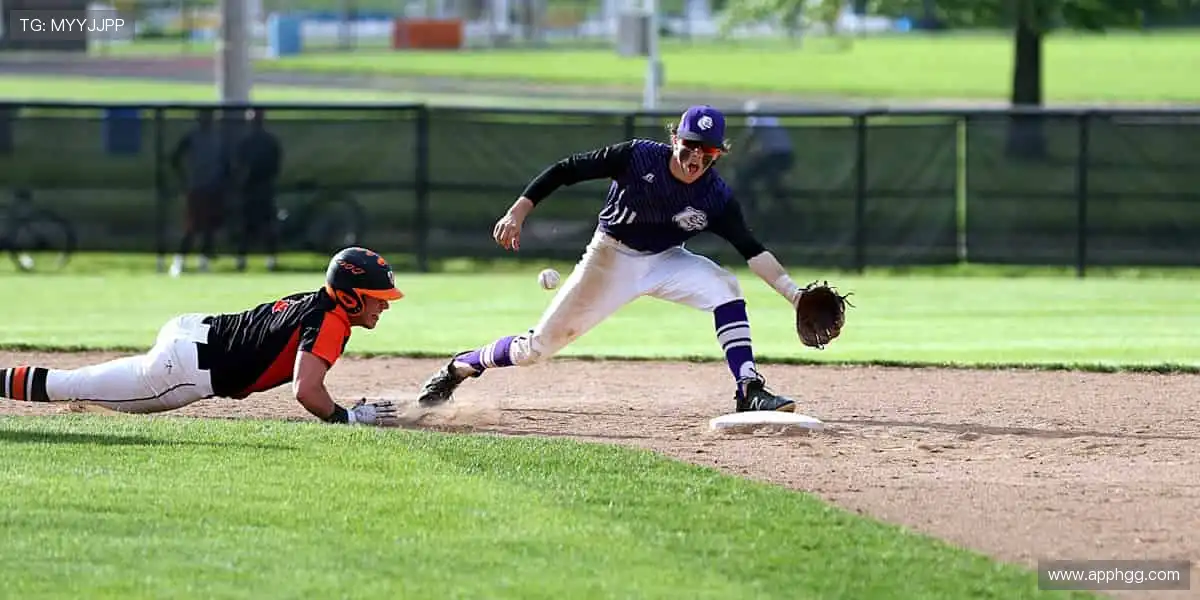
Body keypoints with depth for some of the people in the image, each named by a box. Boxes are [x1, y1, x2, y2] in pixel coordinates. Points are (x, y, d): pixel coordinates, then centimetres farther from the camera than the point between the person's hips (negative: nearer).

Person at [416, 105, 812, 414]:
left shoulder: (716, 198, -16)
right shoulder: (638, 157, -22)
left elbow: (751, 250, -18)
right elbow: (567, 170, -17)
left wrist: (794, 293, -30)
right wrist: (518, 212, -24)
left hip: (666, 262, 2)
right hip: (610, 258, -2)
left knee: (724, 287, -26)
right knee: (540, 345, -2)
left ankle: (749, 391, -25)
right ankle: (459, 368, 23)